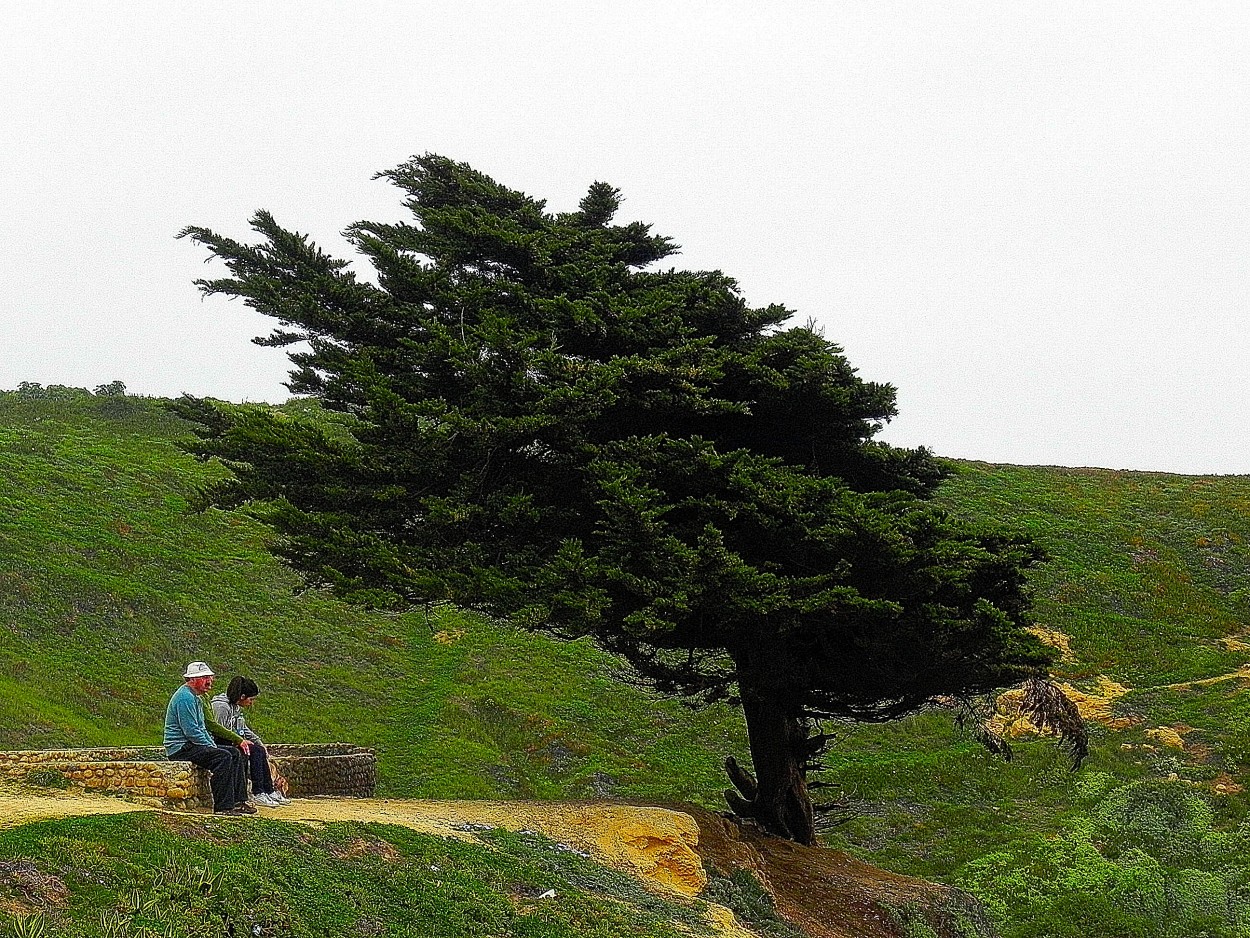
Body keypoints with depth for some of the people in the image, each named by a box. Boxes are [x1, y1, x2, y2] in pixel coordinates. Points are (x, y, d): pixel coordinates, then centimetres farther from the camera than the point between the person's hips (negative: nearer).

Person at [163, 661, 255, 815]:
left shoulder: (196, 697, 20)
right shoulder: (185, 697, -16)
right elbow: (191, 732, -21)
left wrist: (213, 745, 10)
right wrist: (212, 747, -15)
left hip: (192, 745, 11)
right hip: (180, 749, -11)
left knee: (235, 753, 3)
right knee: (223, 756, -27)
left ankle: (238, 801, -2)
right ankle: (223, 807, -28)